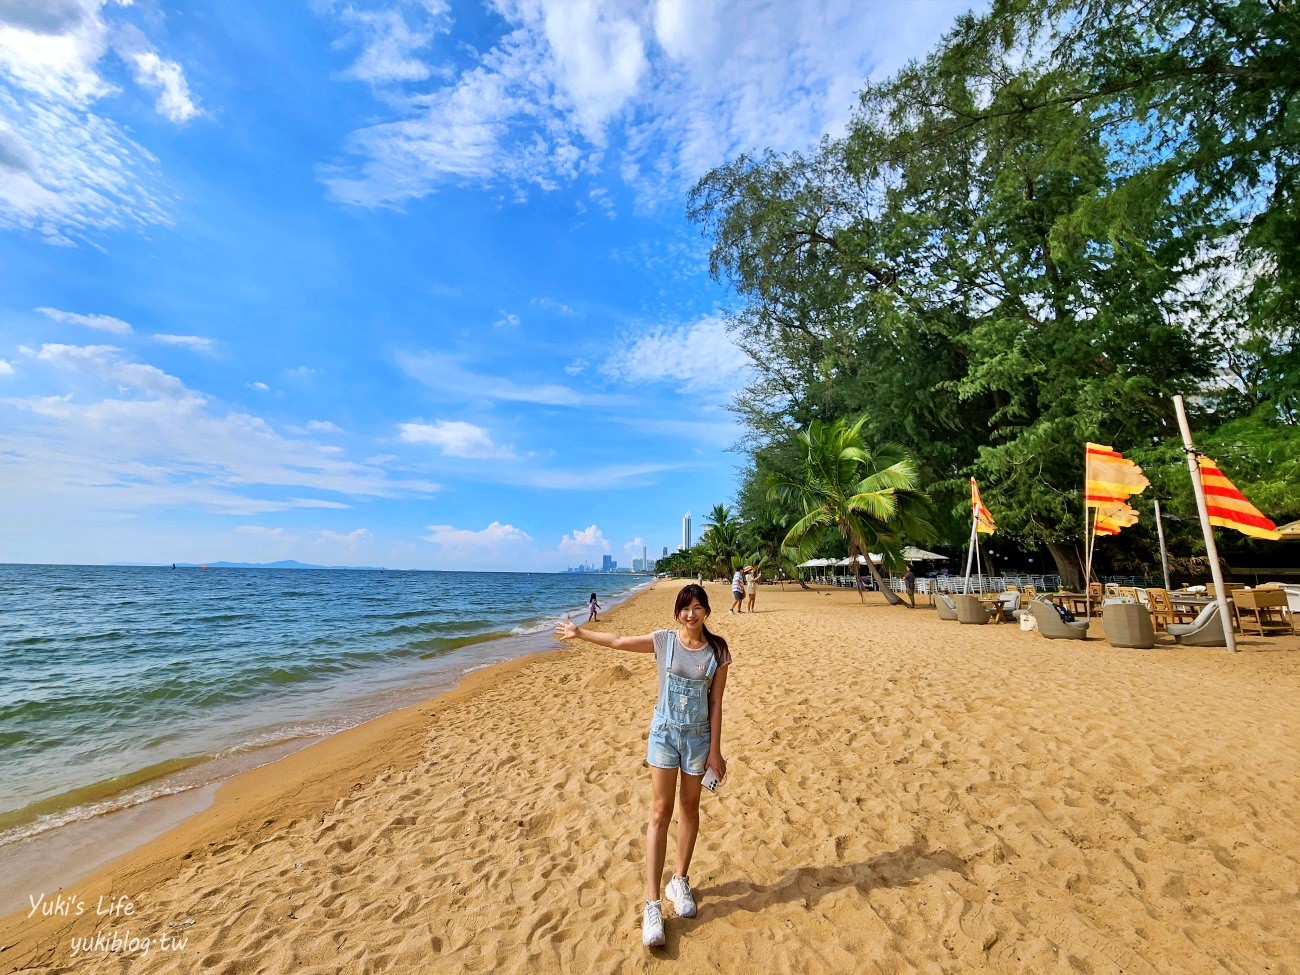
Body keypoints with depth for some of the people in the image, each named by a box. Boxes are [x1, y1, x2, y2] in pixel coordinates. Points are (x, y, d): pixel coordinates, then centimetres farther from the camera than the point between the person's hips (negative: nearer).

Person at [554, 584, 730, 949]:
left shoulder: (717, 650, -9)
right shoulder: (664, 640, -10)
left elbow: (716, 703, -6)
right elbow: (618, 642, -2)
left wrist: (715, 750, -4)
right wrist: (580, 633, 2)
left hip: (698, 737, 1)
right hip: (664, 733, -1)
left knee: (689, 808, 16)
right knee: (660, 813, 2)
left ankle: (680, 881, 38)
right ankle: (652, 905, 13)